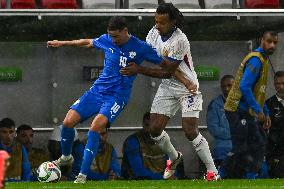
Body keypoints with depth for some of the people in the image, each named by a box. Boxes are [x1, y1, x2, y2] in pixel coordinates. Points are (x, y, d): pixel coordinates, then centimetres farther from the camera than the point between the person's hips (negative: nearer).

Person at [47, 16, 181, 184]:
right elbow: (88, 42, 25)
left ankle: (83, 175, -23)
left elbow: (166, 66, 1)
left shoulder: (140, 48, -7)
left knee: (95, 127, -27)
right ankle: (66, 157, 21)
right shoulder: (106, 40, 4)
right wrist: (62, 43, 32)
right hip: (97, 90, 5)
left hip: (117, 96, -4)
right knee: (68, 122, -10)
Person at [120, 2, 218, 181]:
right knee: (155, 129, 0)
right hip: (167, 87, 7)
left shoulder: (180, 41, -24)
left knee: (190, 131, -15)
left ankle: (212, 171, -6)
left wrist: (139, 70, -25)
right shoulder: (155, 33, -4)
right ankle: (174, 158, 28)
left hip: (187, 89, -7)